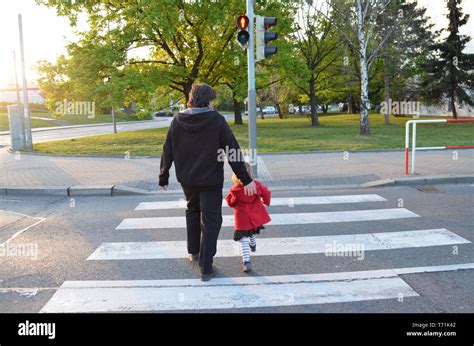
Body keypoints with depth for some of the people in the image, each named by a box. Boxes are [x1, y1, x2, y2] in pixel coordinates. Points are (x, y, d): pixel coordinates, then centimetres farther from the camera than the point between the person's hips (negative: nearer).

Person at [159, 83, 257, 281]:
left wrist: (163, 177, 15)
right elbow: (232, 151, -13)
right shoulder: (216, 120, -12)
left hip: (187, 179, 4)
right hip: (210, 180, -4)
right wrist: (246, 179, -10)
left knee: (192, 211, 29)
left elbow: (167, 151, 4)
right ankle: (206, 268, 7)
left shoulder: (178, 121, -1)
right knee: (210, 221, 5)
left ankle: (193, 252, 37)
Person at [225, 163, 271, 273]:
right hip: (255, 217, 4)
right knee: (253, 233, 32)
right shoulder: (256, 185, -11)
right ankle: (253, 245, 59)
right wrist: (266, 201, 21)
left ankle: (246, 261, -12)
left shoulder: (234, 191, -17)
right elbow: (266, 193, 1)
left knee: (244, 240, 0)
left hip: (242, 219, -3)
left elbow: (230, 203, -5)